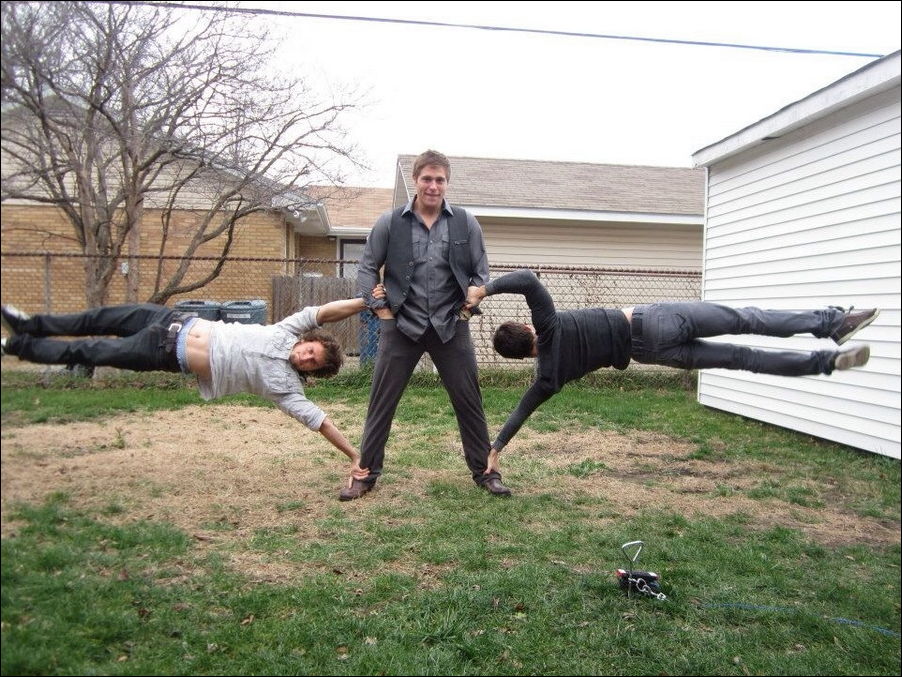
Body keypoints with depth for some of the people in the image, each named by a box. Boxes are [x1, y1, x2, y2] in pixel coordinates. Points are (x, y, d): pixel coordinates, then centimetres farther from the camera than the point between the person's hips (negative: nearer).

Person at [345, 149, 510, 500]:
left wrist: (466, 309, 1)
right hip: (401, 326, 0)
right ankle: (366, 472, 18)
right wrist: (381, 310, -2)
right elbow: (367, 268, 5)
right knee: (381, 401, 4)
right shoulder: (390, 222, 0)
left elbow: (481, 272, 10)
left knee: (468, 400, 6)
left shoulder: (466, 223, 2)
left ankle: (483, 470, 21)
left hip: (450, 327, 1)